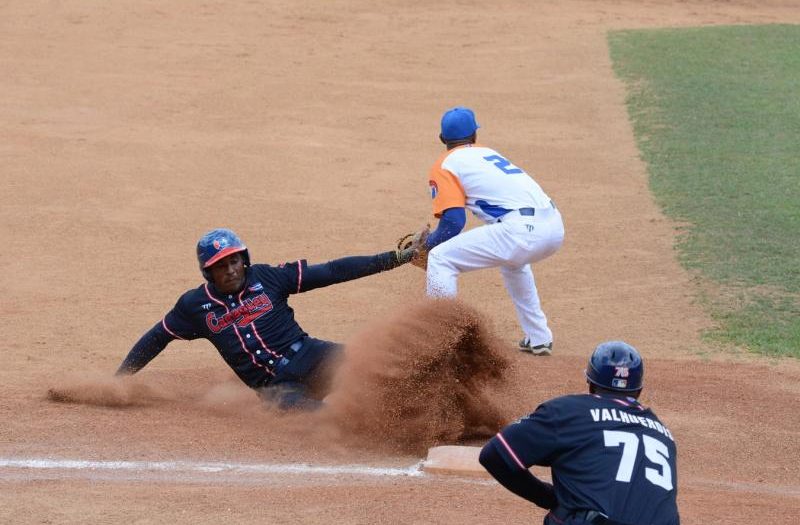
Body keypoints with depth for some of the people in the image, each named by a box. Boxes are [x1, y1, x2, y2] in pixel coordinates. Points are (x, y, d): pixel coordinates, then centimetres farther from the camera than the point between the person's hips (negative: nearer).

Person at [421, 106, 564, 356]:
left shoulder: (445, 164, 7)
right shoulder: (487, 153, 29)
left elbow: (454, 220, -5)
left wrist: (429, 242, 14)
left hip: (522, 230, -8)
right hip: (555, 227, 8)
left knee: (440, 258, 1)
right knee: (512, 258, 39)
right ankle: (539, 338, 38)